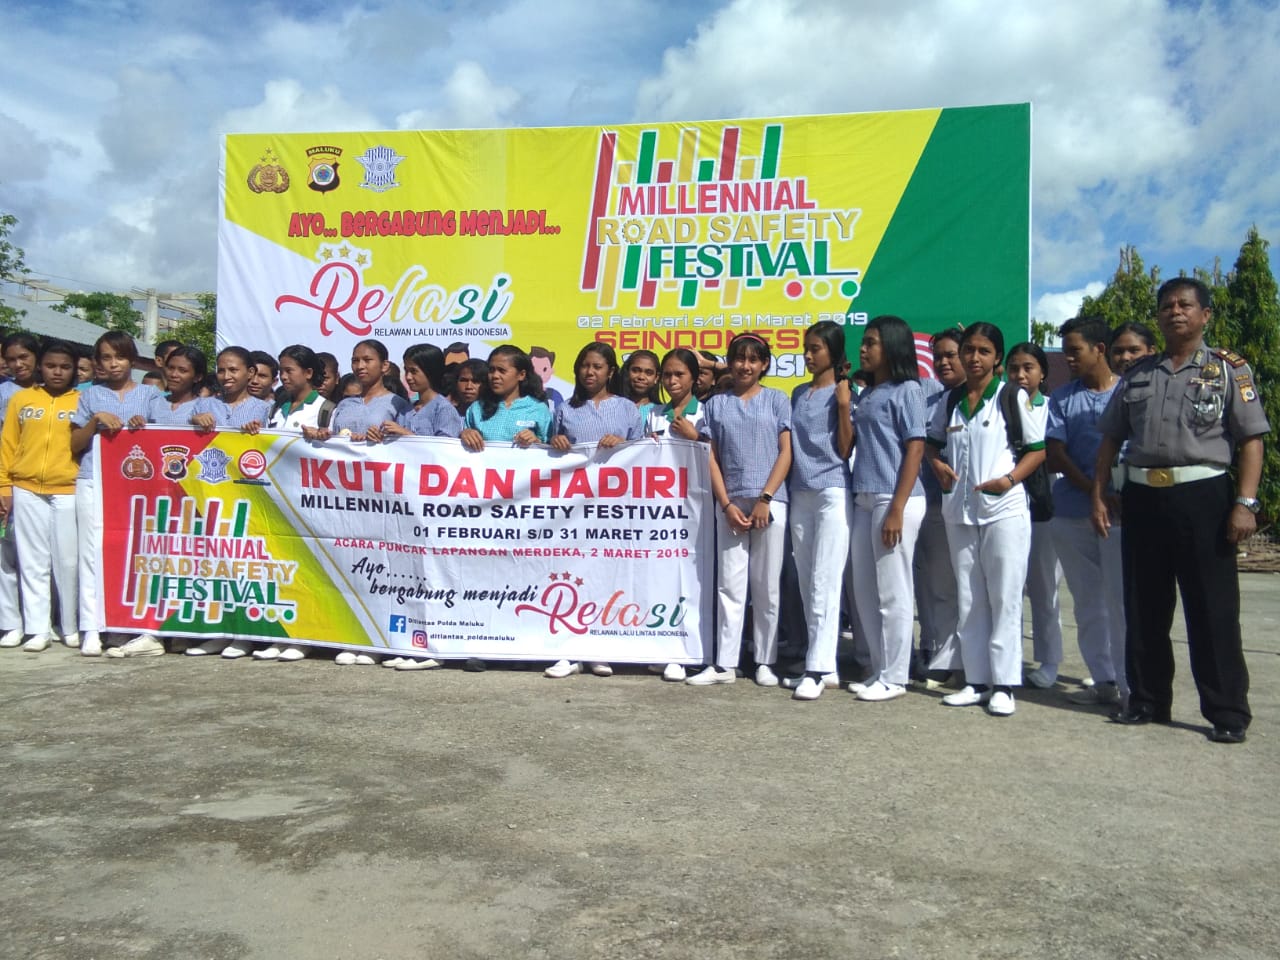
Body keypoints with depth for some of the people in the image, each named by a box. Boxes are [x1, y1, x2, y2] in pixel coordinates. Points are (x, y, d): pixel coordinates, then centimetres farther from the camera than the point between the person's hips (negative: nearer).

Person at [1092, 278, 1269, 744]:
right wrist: (1099, 497, 6)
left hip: (1202, 496, -4)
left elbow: (1251, 440, -3)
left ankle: (1228, 712, 10)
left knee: (1213, 610, 0)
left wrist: (1245, 503, -13)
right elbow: (1110, 440, 14)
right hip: (1142, 497, 4)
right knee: (1143, 608, 10)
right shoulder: (1137, 374, 13)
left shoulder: (1228, 369, 3)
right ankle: (1147, 700, 23)